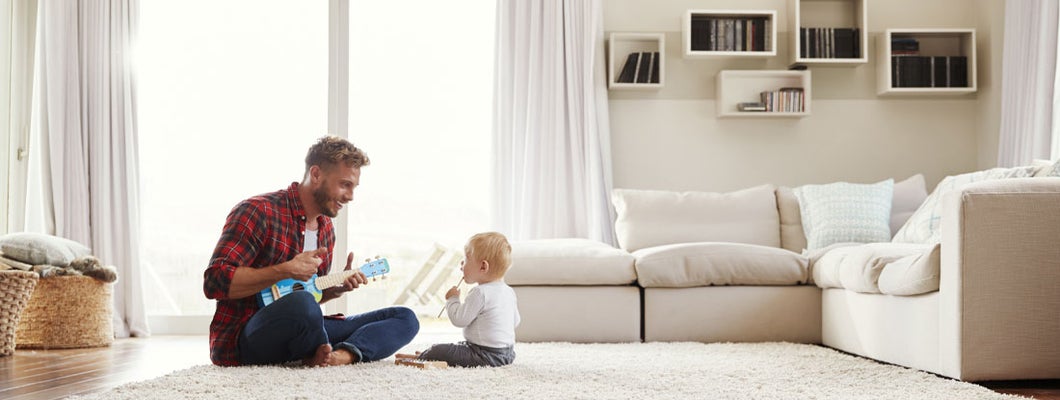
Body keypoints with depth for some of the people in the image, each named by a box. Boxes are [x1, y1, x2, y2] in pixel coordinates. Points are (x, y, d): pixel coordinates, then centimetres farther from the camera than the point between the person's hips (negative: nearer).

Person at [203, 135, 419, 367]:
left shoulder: (326, 229, 15)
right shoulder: (259, 212, -11)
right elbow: (214, 281, -20)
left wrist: (336, 289, 4)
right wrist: (285, 271, -23)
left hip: (297, 334, 8)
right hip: (241, 339, -8)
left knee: (405, 319, -1)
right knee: (302, 303, -42)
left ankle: (343, 354, -27)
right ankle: (327, 355, -11)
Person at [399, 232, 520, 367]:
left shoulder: (480, 293, -21)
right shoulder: (509, 292, 6)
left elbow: (459, 319, -19)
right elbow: (515, 321, 16)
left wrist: (452, 299, -1)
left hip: (486, 356, -9)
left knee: (438, 350, -2)